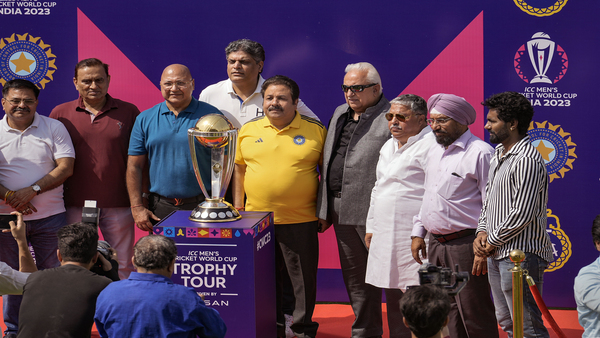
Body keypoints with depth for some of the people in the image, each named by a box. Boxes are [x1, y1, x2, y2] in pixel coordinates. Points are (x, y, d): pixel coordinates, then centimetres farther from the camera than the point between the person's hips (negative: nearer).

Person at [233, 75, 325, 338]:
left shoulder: (315, 130, -1)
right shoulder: (248, 130, 6)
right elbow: (239, 168, 14)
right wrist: (238, 207, 10)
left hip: (300, 221, -3)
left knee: (303, 278, 4)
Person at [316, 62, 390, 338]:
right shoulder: (339, 114, 17)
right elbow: (327, 164, 21)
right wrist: (324, 210, 18)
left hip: (374, 212, -8)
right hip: (342, 211, 8)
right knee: (355, 279, 14)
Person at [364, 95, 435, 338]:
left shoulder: (430, 145, -10)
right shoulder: (389, 147, 20)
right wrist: (371, 227, 24)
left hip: (414, 237, -9)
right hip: (385, 236, 9)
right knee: (394, 300, 13)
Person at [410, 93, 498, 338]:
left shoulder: (480, 153, -11)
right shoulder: (434, 152, 16)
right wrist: (418, 232, 20)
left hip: (465, 244, -8)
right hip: (436, 244, 8)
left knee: (473, 313, -7)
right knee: (446, 313, 11)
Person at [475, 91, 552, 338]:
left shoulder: (527, 161, -18)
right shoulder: (498, 154, 13)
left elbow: (522, 214, -21)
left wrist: (492, 241, -11)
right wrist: (482, 232, 6)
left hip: (521, 254, -10)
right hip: (497, 253, 10)